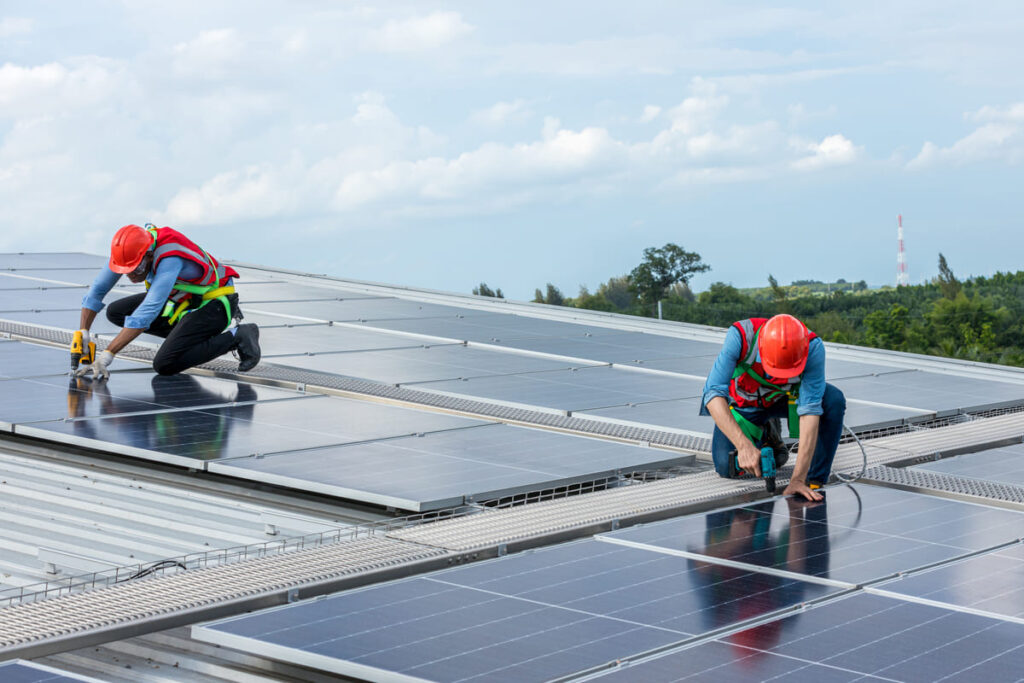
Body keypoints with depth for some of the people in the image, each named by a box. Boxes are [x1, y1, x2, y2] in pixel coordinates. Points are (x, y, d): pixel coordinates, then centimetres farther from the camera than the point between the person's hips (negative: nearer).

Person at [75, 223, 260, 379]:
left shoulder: (170, 259, -36)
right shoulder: (130, 250, -14)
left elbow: (147, 312, -42)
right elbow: (97, 290, -4)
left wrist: (107, 355, -43)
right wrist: (83, 332, -16)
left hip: (215, 303, -8)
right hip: (182, 299, 8)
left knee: (164, 365, -22)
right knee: (115, 312, 2)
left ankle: (236, 336, -12)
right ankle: (186, 332, 6)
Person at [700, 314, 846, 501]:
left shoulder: (812, 347, -37)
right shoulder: (740, 336, -39)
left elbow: (810, 410, -37)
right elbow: (714, 394, -40)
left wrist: (798, 478, -40)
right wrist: (744, 445, -51)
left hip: (784, 397, 0)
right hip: (744, 403, 0)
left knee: (834, 401, -28)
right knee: (728, 468, -17)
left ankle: (814, 482, -14)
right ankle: (763, 434, 16)